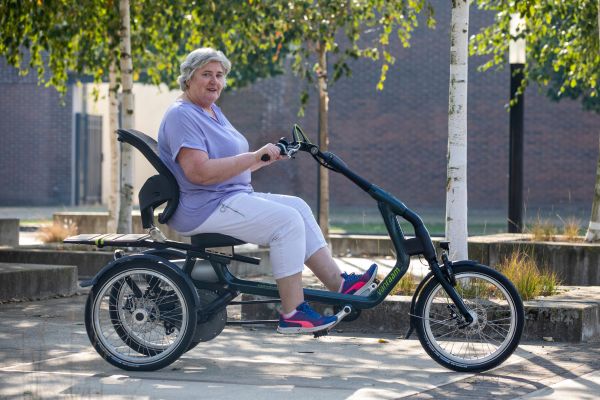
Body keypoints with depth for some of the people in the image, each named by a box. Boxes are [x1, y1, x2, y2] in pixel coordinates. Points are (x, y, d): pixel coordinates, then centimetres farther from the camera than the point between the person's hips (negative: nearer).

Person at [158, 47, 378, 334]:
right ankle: (292, 314, -18)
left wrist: (265, 159, 7)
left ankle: (340, 285, 4)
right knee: (287, 221, -19)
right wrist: (253, 156, -24)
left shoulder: (212, 111, 18)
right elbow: (199, 172, -26)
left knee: (298, 207, 3)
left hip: (233, 197, 10)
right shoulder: (182, 116, -14)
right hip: (205, 208, -10)